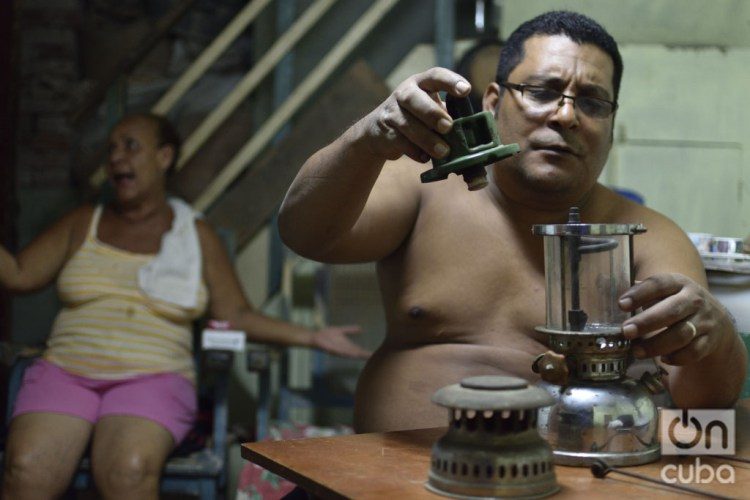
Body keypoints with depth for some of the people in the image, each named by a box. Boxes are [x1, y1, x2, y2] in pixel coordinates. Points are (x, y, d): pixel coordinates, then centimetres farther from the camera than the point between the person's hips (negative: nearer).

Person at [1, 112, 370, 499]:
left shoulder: (197, 236, 13)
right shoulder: (83, 223, 18)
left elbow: (236, 315, 12)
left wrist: (312, 337, 3)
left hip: (153, 379, -2)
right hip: (65, 373, 2)